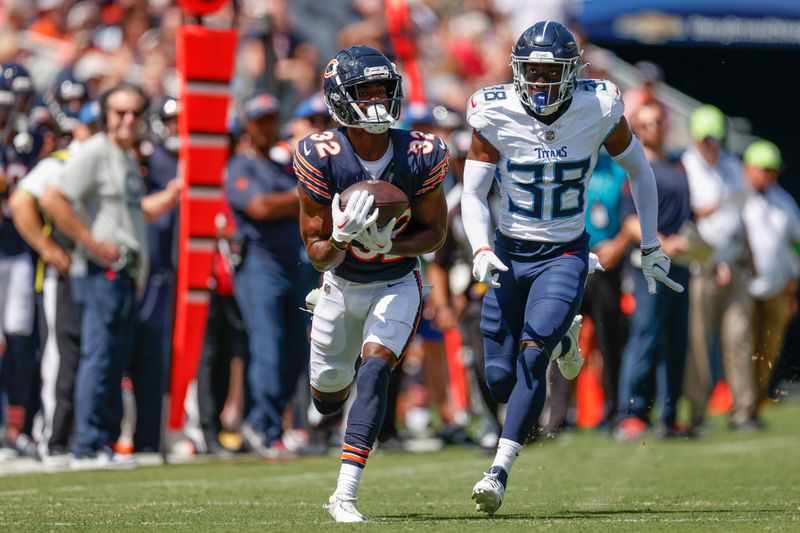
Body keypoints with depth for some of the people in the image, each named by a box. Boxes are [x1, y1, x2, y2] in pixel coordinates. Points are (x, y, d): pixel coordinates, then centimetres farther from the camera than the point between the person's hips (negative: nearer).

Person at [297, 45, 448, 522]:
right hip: (342, 285, 1)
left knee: (375, 367, -25)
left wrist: (388, 244, -28)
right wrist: (343, 236, -39)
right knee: (328, 397, 12)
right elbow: (318, 254, -16)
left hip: (397, 284, -1)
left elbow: (435, 232, -8)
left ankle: (345, 495, -26)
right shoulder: (322, 158, -22)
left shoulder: (419, 156, -20)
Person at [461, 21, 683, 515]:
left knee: (531, 356, -21)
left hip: (565, 255, -2)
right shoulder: (496, 115, -12)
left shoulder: (598, 109, -12)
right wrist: (481, 250, -26)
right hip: (509, 254, 2)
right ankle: (560, 339, 36)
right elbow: (473, 193, -8)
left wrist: (652, 247, 8)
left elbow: (639, 170, 4)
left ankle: (500, 472, -19)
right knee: (501, 380, 2)